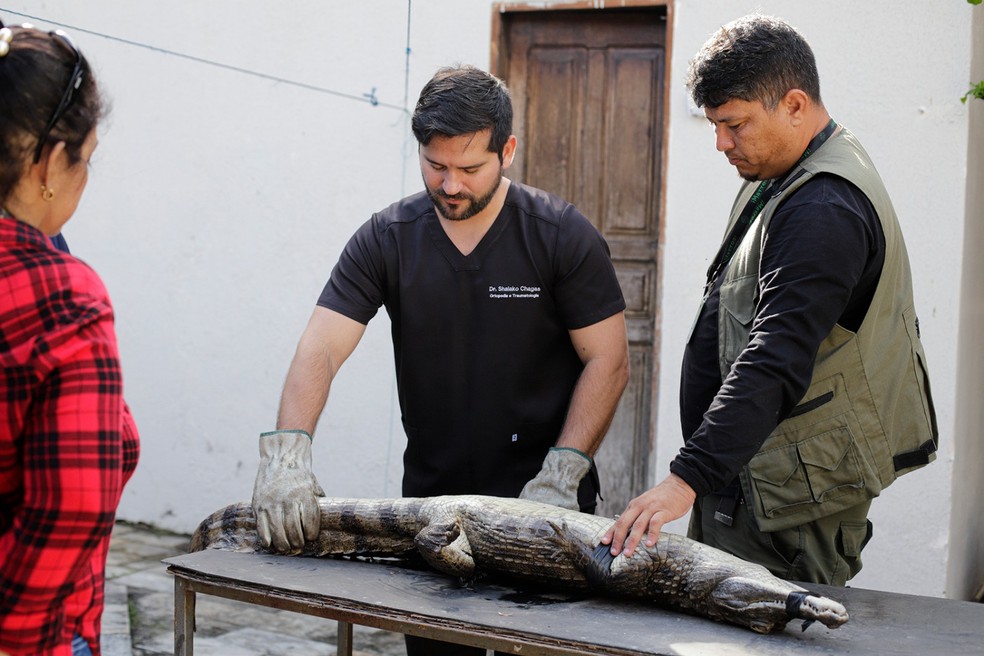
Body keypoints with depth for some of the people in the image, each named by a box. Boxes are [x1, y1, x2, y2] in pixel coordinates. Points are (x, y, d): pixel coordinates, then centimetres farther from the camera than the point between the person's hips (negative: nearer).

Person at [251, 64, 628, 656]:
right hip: (430, 496, 2)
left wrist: (561, 475, -15)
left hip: (542, 503, -2)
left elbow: (608, 362, -6)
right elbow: (321, 348, -9)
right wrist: (286, 451, -26)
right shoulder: (387, 239, -1)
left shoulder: (563, 235, -6)